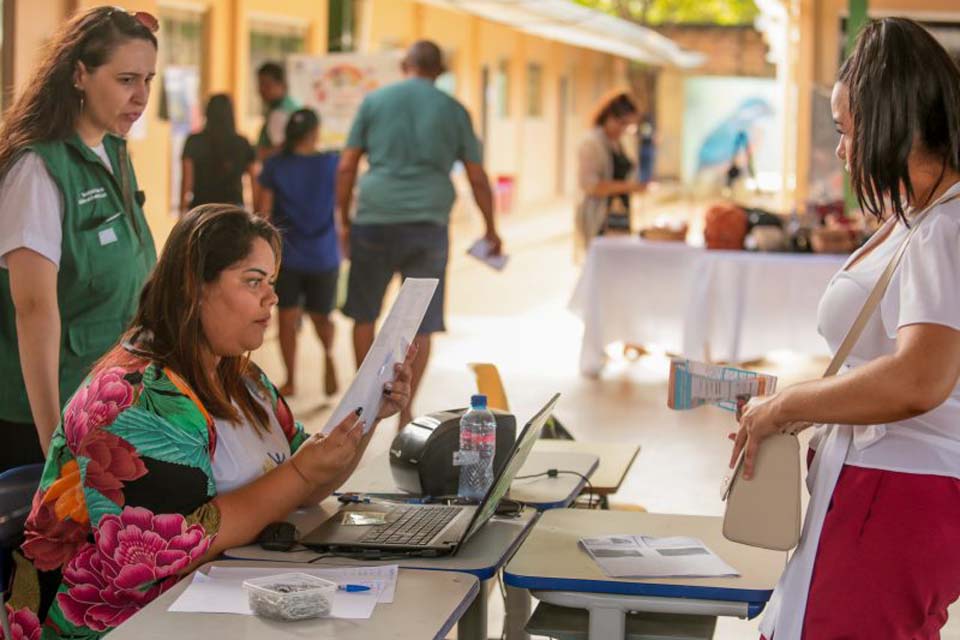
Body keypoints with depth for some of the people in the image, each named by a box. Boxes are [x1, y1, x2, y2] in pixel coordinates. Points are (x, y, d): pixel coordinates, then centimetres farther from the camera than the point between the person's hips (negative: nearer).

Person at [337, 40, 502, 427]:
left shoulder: (374, 101, 8)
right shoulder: (453, 111, 9)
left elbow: (346, 167, 4)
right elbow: (477, 178, 9)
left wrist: (343, 220, 12)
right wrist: (491, 229, 20)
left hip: (375, 219, 0)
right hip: (428, 222, 0)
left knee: (364, 314, 16)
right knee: (421, 324, 7)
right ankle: (405, 411, 5)